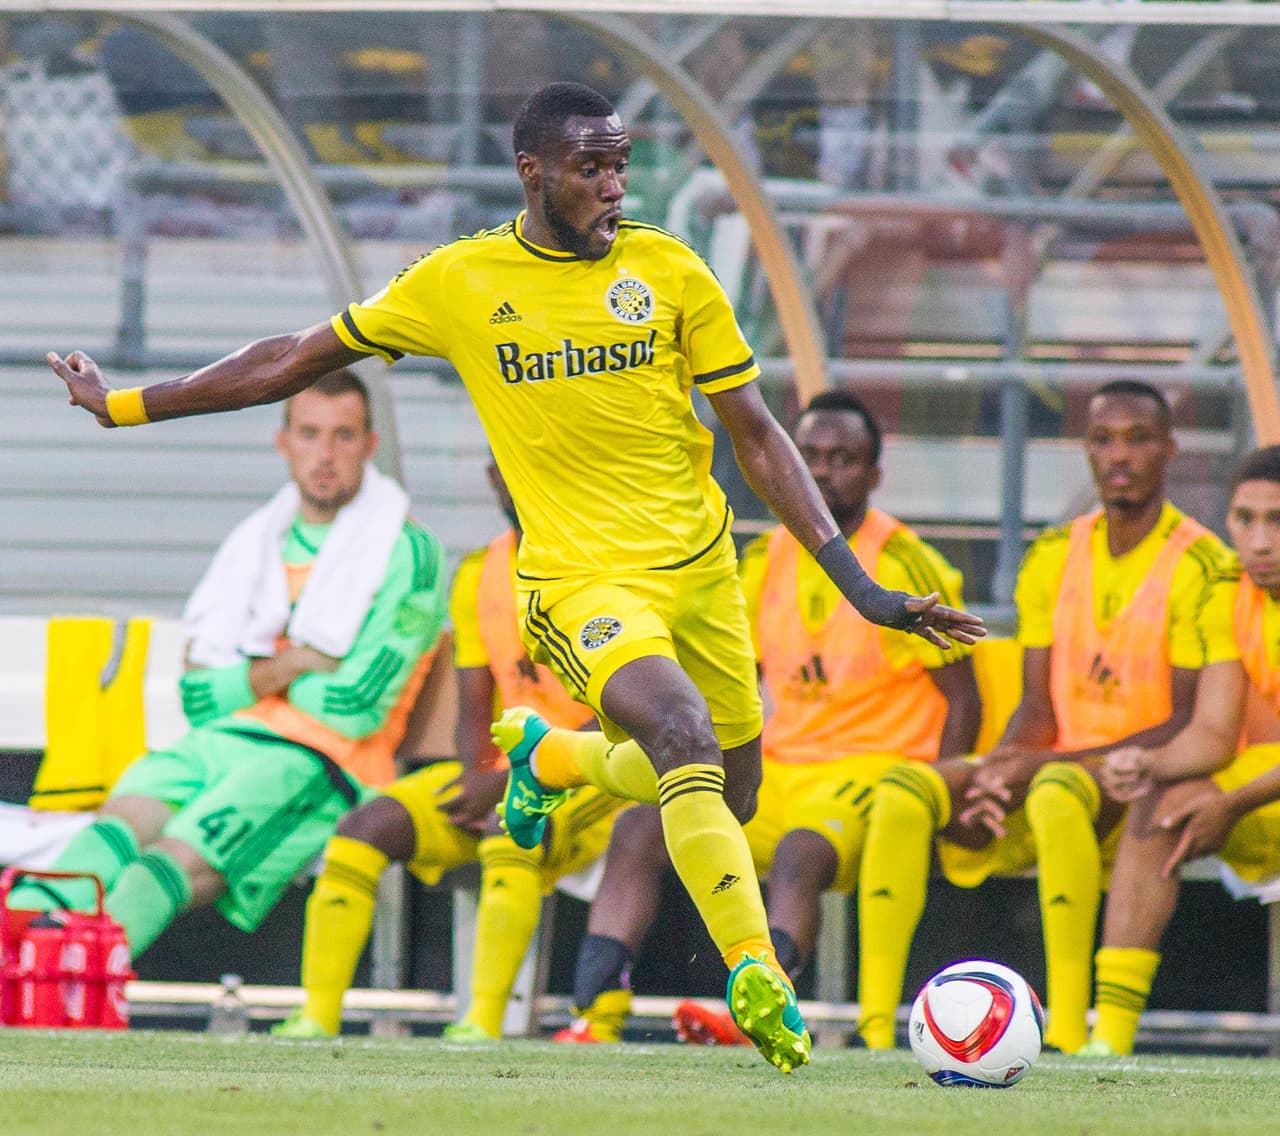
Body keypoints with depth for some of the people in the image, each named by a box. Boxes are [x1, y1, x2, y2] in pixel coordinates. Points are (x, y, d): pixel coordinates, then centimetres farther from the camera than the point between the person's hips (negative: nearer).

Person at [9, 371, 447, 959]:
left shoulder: (407, 554, 2)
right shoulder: (254, 544, 21)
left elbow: (356, 708, -7)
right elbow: (200, 696, 15)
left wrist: (256, 677, 8)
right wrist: (289, 665, 0)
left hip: (320, 769, -5)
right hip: (221, 743, 5)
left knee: (182, 860, -32)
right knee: (123, 820, -28)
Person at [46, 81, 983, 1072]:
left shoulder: (668, 270, -1)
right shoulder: (458, 283, -3)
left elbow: (758, 437, 4)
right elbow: (298, 359, 9)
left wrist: (857, 584, -2)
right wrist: (128, 404, 11)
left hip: (701, 565, 4)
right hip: (584, 576, -4)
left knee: (729, 800, 15)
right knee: (686, 738, -30)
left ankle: (547, 756, 44)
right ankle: (758, 980, -25)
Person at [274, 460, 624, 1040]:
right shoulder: (478, 576, 11)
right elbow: (474, 708, 10)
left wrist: (510, 781, -19)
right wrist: (478, 783, -12)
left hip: (592, 777, -6)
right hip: (508, 771, 6)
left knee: (511, 833, -38)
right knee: (364, 828, -15)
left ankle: (484, 1022, -43)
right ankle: (316, 1018, -20)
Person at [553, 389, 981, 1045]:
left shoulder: (902, 566, -6)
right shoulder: (764, 562, 11)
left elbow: (962, 701, -5)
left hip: (872, 769, -6)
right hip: (777, 769, 6)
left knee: (799, 850, -37)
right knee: (641, 827, -14)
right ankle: (595, 1018, -24)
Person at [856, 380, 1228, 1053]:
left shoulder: (1197, 564, -8)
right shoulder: (1053, 559, 11)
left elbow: (1192, 725, -13)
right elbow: (1039, 706, 10)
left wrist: (1051, 761, -20)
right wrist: (998, 770, -14)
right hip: (1055, 765, 6)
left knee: (1057, 792, -39)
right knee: (903, 789, -18)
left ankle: (1068, 1036, -43)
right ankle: (875, 1030, -25)